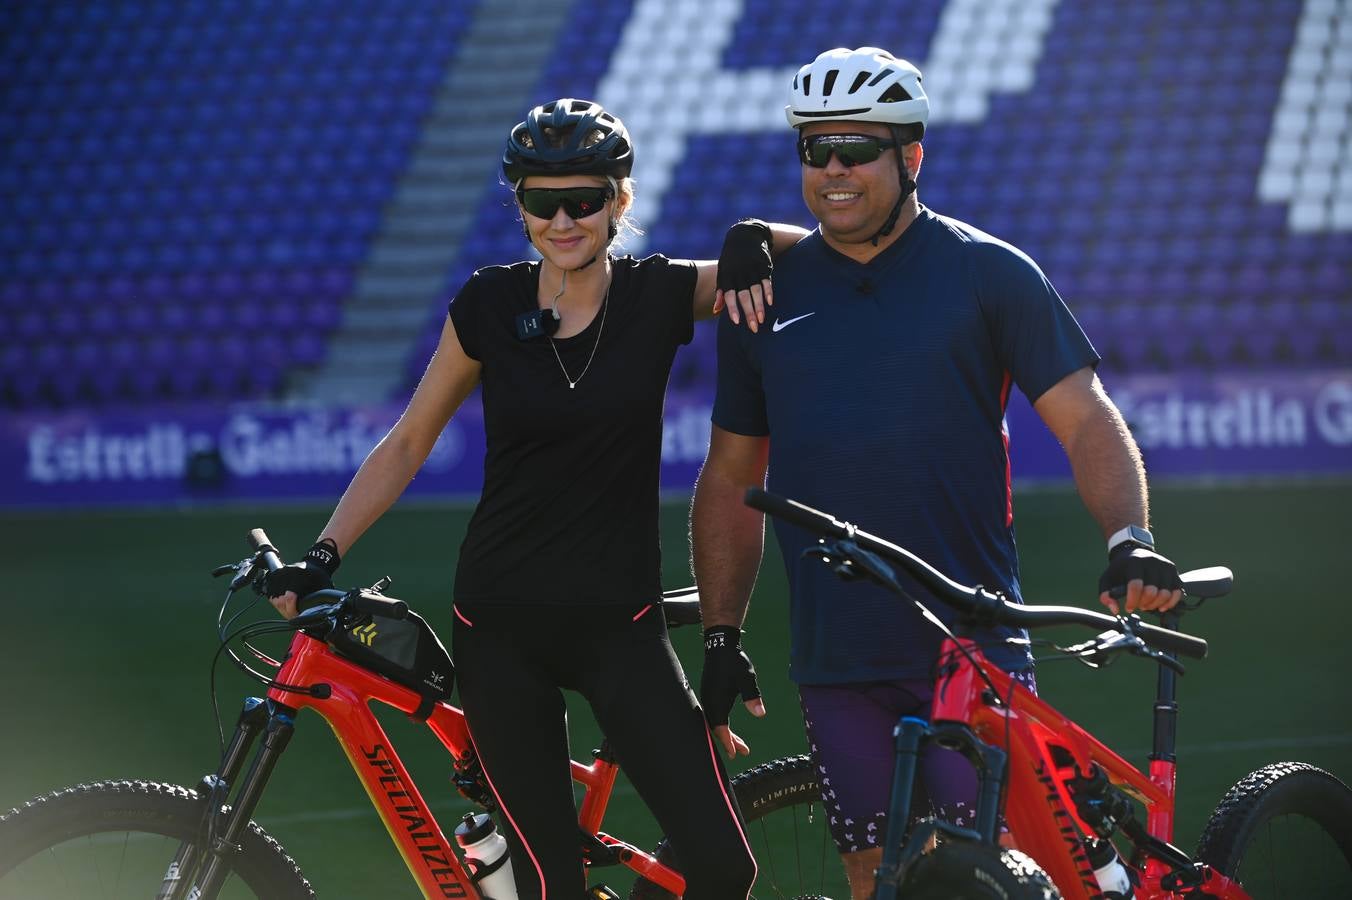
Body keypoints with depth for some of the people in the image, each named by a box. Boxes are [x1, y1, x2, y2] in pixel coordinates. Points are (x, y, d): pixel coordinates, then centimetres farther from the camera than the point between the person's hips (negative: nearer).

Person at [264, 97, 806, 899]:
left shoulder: (659, 296, -4)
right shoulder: (490, 306, -2)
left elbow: (813, 249, -2)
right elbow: (407, 445, 6)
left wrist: (753, 245, -23)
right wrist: (324, 554, -3)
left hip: (620, 624, 0)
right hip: (504, 628, 0)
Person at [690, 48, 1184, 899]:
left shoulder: (989, 274, 2)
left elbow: (1088, 421, -1)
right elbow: (732, 480, 17)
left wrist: (1129, 538, -18)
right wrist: (721, 639, 12)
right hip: (836, 660, 3)